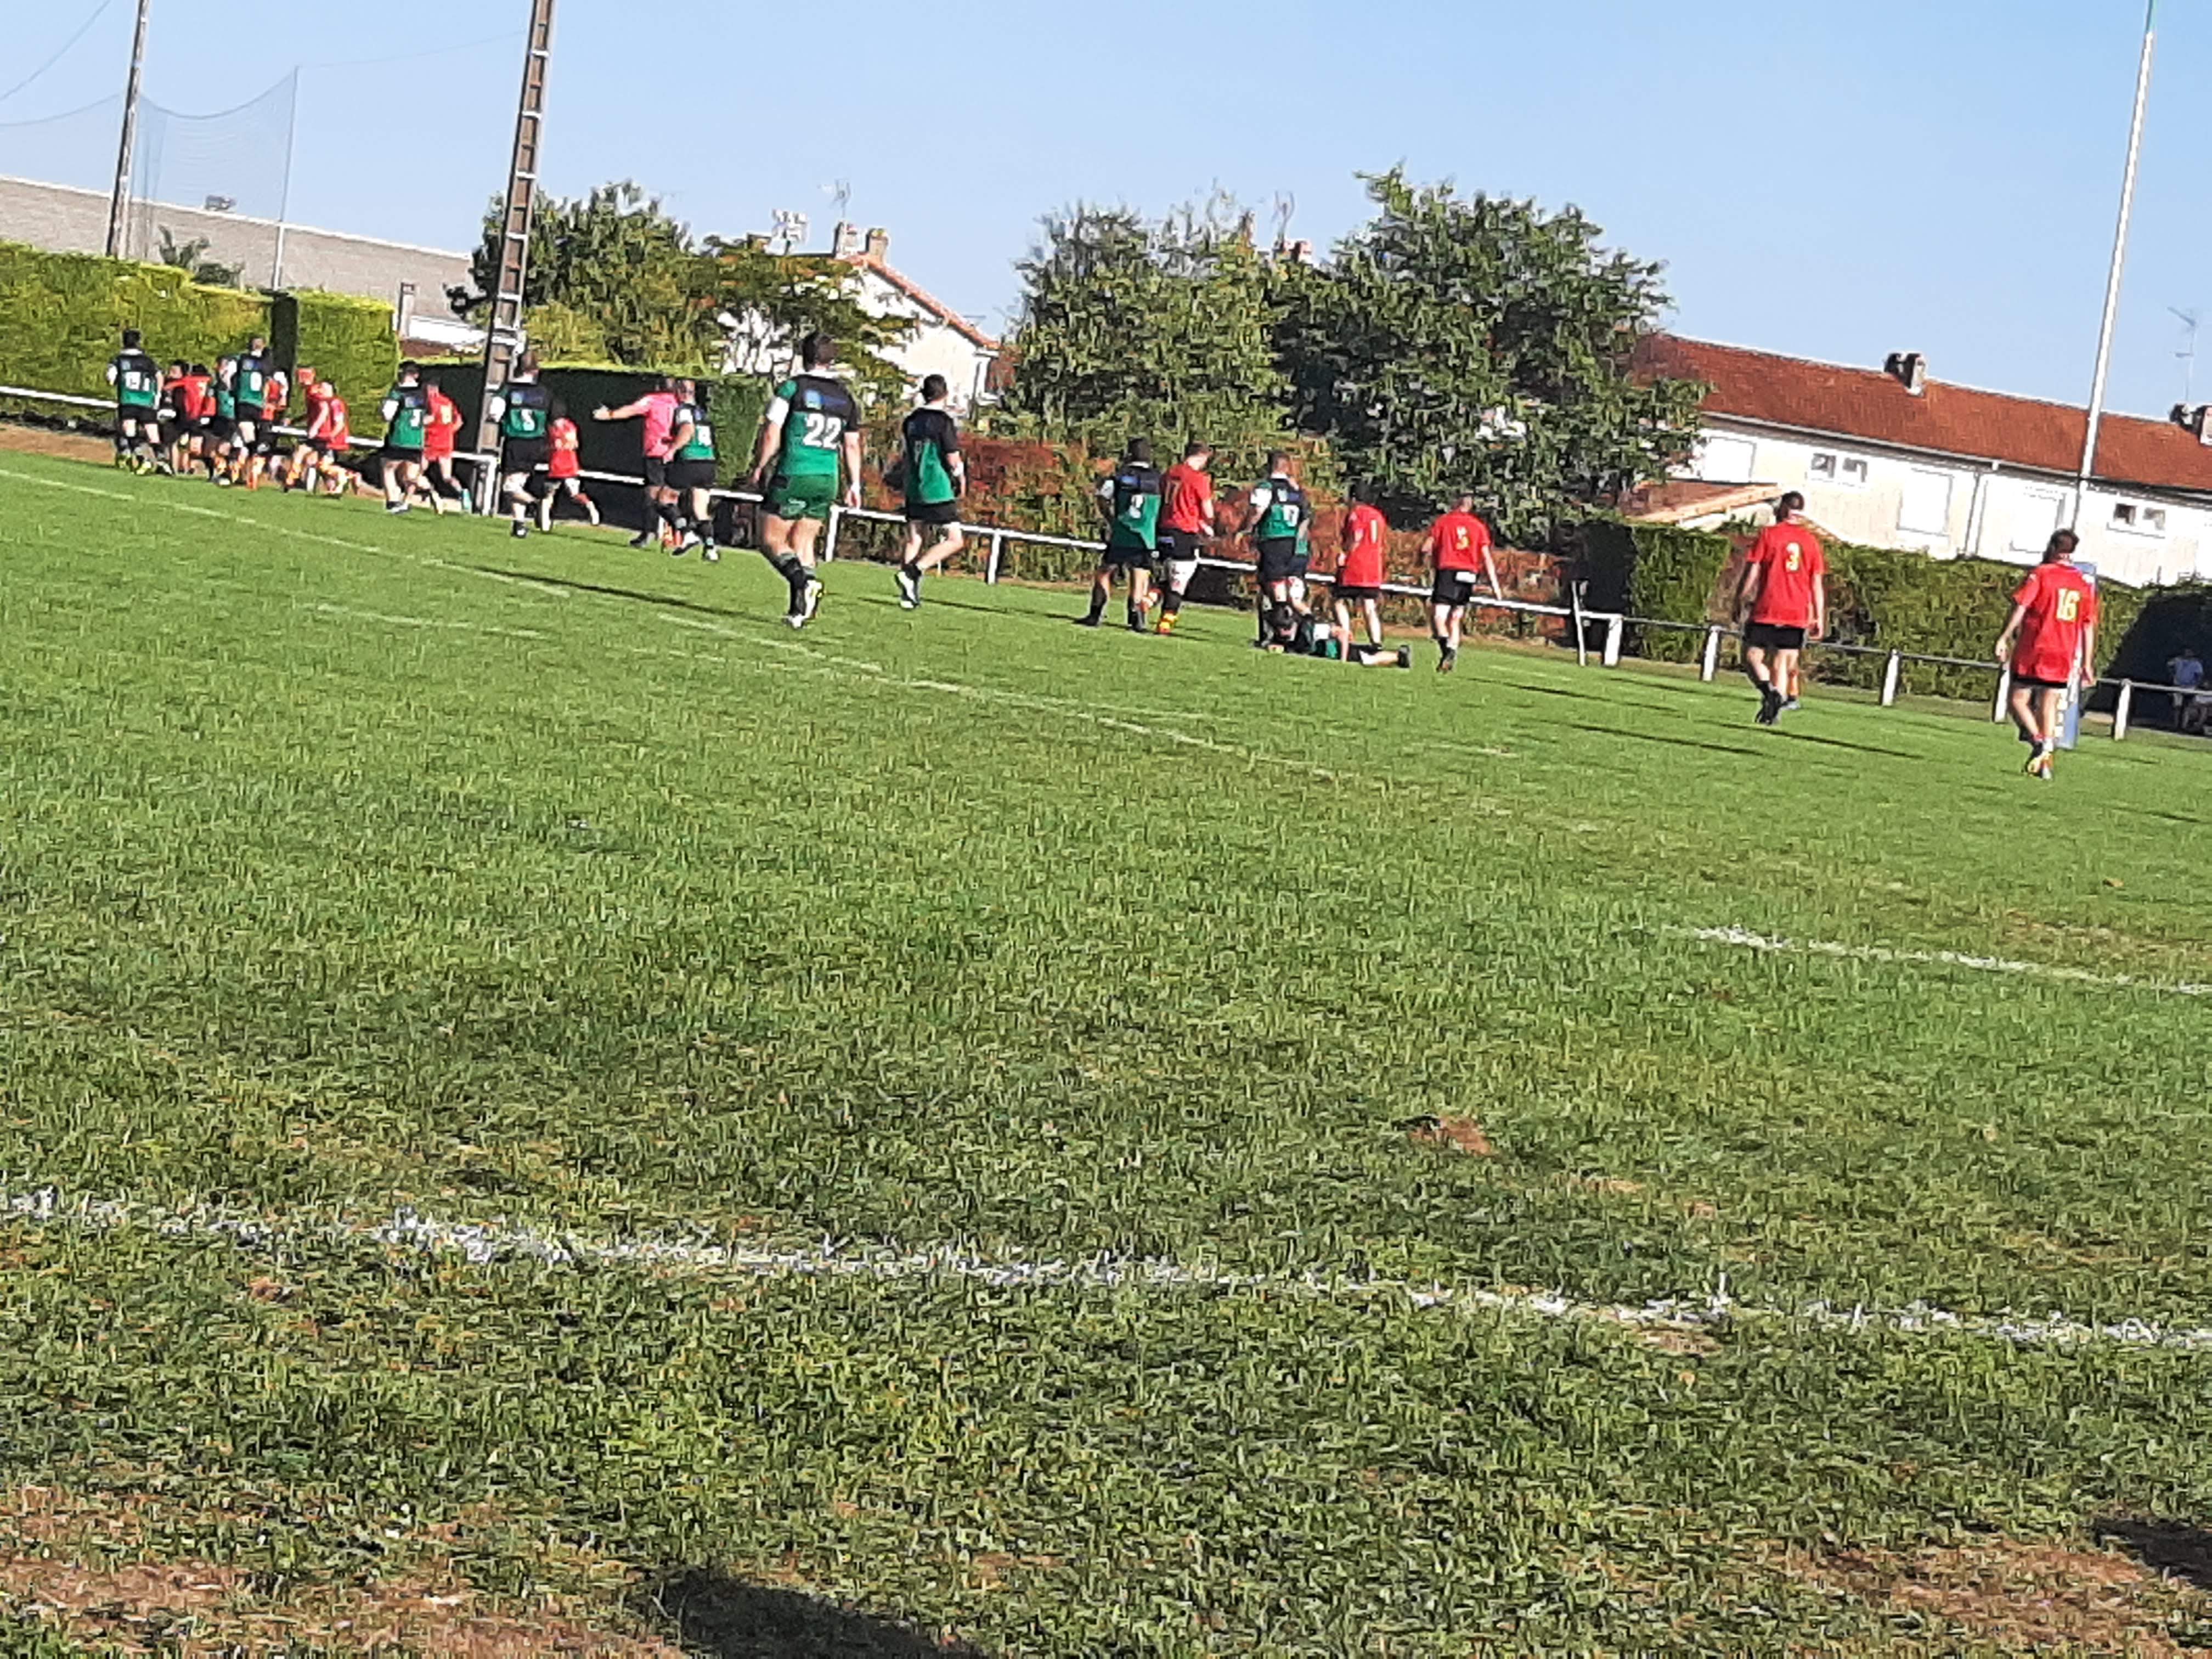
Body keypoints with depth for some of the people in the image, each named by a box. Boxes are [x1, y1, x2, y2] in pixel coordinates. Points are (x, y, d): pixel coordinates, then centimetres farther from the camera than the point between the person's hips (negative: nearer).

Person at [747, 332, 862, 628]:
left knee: (771, 540, 1)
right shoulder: (846, 397, 11)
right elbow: (852, 445, 14)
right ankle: (800, 610, 0)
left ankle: (803, 580, -26)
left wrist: (759, 468, 5)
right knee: (803, 542, 12)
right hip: (827, 480, 5)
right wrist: (853, 485, 20)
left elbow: (771, 435, -6)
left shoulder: (792, 388, -4)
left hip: (793, 475, -5)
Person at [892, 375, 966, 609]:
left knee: (914, 541, 11)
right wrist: (962, 480, 7)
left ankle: (908, 595, 6)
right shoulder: (945, 421, -11)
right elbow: (953, 460, -12)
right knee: (954, 540, 0)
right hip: (938, 492, -7)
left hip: (913, 491, 7)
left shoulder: (911, 421, 9)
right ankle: (912, 573, -14)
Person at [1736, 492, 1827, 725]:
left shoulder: (1768, 534, 0)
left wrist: (1739, 604, 2)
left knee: (1752, 656, 3)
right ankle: (1777, 705, -5)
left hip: (1766, 610, -3)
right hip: (1798, 614, 3)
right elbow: (1818, 583, 10)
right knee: (1783, 663, 8)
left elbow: (1751, 574, -5)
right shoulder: (1811, 541, 10)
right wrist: (1820, 619, 12)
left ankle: (1769, 689, -22)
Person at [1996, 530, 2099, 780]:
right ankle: (2046, 757, 2)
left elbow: (2021, 607, -12)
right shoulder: (2085, 583, 12)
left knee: (2019, 700, 3)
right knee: (2049, 705, 9)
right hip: (2064, 656, 4)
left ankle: (2037, 741, -20)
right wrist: (2087, 665, 14)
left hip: (2034, 651, -4)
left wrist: (2004, 639, -13)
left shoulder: (2040, 574, 0)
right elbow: (2089, 626, 12)